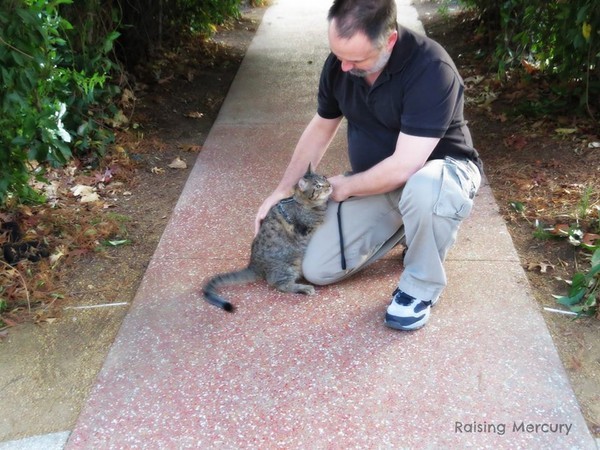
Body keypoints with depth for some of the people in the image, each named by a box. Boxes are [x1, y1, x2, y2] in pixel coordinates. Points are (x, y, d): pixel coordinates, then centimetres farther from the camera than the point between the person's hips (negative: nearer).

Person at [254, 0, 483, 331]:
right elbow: (320, 128, 6)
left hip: (442, 170, -5)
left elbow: (405, 166, -33)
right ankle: (402, 226, 17)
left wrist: (343, 187, -17)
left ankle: (421, 287, -14)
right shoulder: (340, 62, -10)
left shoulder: (431, 70, -30)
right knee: (316, 269, -4)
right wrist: (283, 189, 3)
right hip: (374, 181, 6)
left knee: (423, 188, -43)